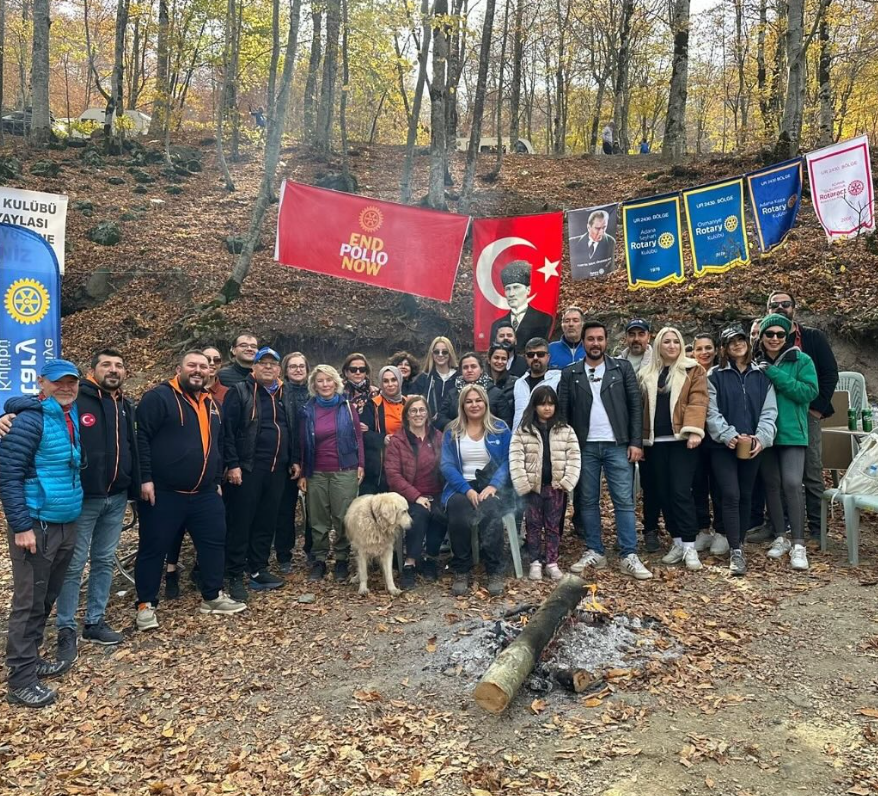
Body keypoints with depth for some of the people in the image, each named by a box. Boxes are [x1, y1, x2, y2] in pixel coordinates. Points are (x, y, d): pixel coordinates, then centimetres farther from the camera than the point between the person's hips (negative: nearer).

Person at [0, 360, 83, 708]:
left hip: (66, 524, 8)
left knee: (46, 599, 17)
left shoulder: (72, 417, 9)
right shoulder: (30, 420, -15)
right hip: (36, 526, -8)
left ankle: (30, 659, 32)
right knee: (29, 602, 0)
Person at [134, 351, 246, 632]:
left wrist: (217, 480, 21)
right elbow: (141, 438, -14)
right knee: (153, 548, 4)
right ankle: (146, 605, 17)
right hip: (163, 493, -6)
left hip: (204, 493, 7)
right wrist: (145, 479, -18)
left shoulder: (212, 405, 15)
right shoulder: (159, 397, -9)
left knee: (214, 542, 11)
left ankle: (212, 596, 25)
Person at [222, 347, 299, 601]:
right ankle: (235, 576, 7)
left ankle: (258, 569, 23)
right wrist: (232, 464, -16)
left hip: (277, 470, 6)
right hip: (247, 468, -6)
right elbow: (227, 430, -10)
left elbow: (293, 431, 21)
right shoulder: (239, 392, -4)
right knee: (240, 522, -1)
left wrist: (294, 461, 15)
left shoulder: (286, 397, 15)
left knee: (267, 522, 12)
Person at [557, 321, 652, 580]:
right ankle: (594, 553, 16)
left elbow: (636, 405, 2)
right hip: (584, 447, 1)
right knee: (588, 501, 6)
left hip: (618, 445, -1)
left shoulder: (623, 368, 5)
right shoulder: (570, 373, 7)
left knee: (624, 501, -1)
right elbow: (563, 412, 4)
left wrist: (636, 442, -5)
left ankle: (629, 557, 4)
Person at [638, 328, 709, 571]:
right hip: (655, 442, 4)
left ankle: (689, 546, -1)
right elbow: (639, 407, 11)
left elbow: (697, 401, -6)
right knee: (662, 493, 7)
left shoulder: (693, 370, 5)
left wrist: (694, 431, -19)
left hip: (681, 440, -4)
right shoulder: (646, 374, 14)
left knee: (680, 492, -9)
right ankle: (678, 542, 19)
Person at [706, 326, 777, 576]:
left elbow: (769, 410, 3)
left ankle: (739, 543, 23)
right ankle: (736, 552, -7)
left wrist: (761, 437, -13)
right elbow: (712, 412, -5)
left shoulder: (762, 375, 9)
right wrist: (728, 435, -19)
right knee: (731, 495, -10)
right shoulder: (715, 375, 2)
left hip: (752, 446, 3)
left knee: (745, 496, 10)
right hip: (724, 446, -3)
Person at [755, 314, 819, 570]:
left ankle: (798, 544, -6)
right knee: (771, 485, 8)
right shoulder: (757, 364, 6)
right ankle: (780, 537, 21)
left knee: (792, 484, -13)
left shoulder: (802, 360, -2)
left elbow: (809, 392, -13)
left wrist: (775, 375, -16)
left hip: (792, 433, -3)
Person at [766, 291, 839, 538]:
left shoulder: (814, 338, 6)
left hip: (807, 414, -1)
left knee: (812, 473, 2)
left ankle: (817, 528, 10)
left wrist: (818, 406, -7)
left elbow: (830, 373, 1)